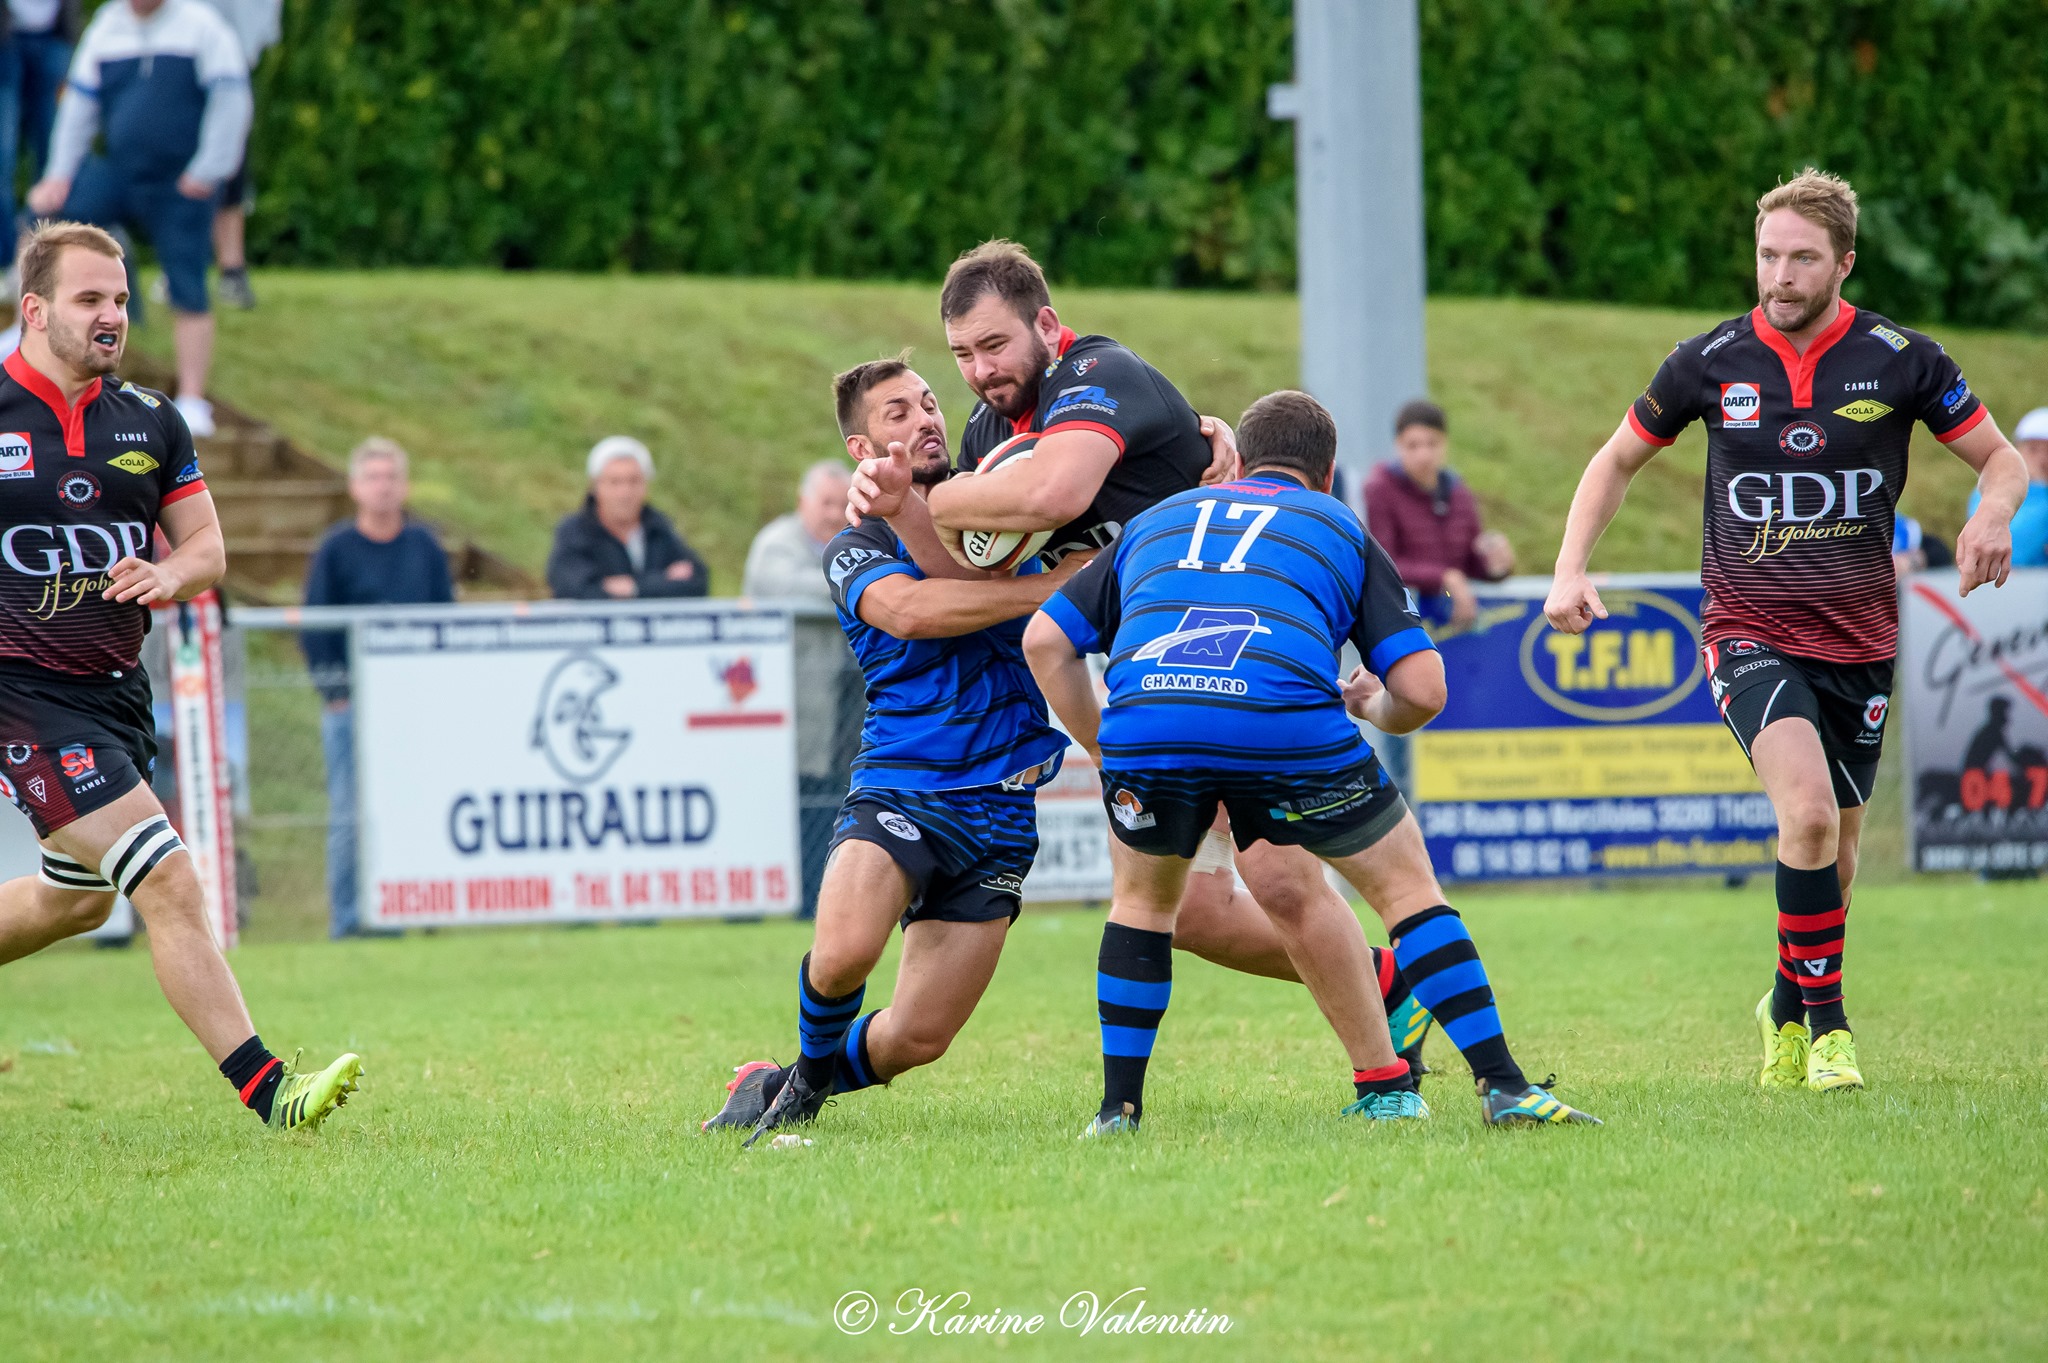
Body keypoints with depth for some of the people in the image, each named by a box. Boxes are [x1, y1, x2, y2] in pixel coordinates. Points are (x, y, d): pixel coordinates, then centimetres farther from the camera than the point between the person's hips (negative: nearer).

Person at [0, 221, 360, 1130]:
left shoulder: (150, 422, 7)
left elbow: (207, 550, 9)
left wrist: (166, 574, -13)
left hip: (116, 690, 7)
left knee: (76, 900, 21)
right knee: (168, 883, -16)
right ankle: (263, 1089, -17)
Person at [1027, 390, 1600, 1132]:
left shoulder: (1158, 519, 34)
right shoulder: (1341, 529, 27)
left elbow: (1045, 640, 27)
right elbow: (1422, 690, 17)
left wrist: (1108, 751, 33)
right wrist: (1375, 706, 40)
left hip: (1143, 717, 2)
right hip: (1288, 725, -2)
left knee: (1143, 898, 31)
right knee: (1407, 882, 18)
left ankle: (1118, 1106, 24)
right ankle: (1504, 1087, 10)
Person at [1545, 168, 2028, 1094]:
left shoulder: (1902, 359, -5)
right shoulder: (1710, 361, -4)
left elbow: (2003, 459, 4)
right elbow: (1618, 460, 10)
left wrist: (1992, 515, -19)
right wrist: (1570, 569, -2)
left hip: (1858, 638, 2)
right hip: (1749, 631, -2)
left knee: (1833, 854, 9)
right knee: (1809, 809, -25)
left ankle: (1786, 1011, 36)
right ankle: (1827, 1025, -13)